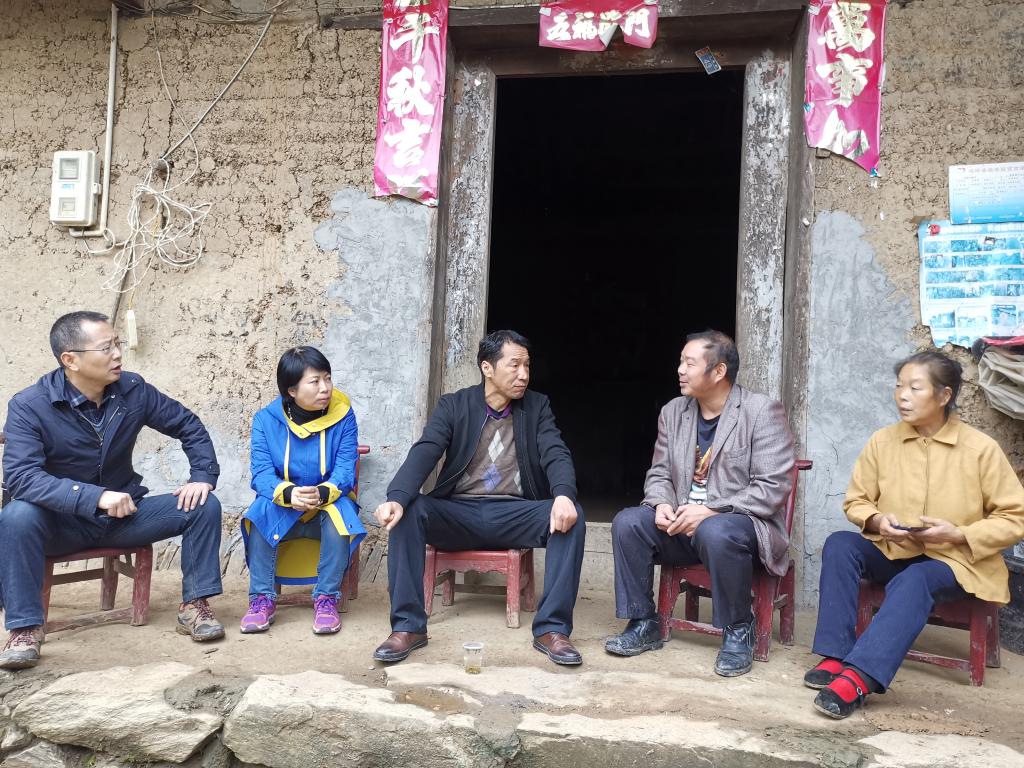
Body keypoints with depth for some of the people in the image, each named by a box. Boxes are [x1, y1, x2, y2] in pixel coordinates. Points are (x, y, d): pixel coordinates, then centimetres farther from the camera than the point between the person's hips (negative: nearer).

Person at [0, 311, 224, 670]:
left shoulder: (133, 391, -7)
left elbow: (189, 426, 5)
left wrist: (203, 475, -12)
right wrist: (97, 497, -40)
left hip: (124, 515, 3)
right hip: (61, 523, -3)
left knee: (204, 505, -14)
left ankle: (194, 605, -4)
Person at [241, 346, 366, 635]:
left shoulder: (342, 416, -8)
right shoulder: (266, 419, -6)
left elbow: (345, 469, -15)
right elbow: (261, 472, -15)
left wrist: (322, 493, -39)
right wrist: (288, 493, -38)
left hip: (328, 506, -1)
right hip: (282, 514, 1)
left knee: (340, 511, -33)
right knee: (261, 511, -31)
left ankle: (327, 599, -24)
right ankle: (262, 598, -23)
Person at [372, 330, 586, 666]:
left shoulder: (537, 406, 7)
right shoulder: (453, 405, 3)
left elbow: (556, 455, -7)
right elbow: (423, 453, -12)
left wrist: (563, 495, -32)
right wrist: (396, 497, -33)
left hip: (514, 515, 1)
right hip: (458, 513, 0)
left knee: (570, 515, -27)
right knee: (408, 511, -29)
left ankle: (552, 628, -23)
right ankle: (408, 626, -21)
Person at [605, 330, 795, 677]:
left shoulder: (763, 411, -10)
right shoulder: (673, 412, 8)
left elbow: (773, 487, -17)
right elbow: (659, 473, 13)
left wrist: (711, 511, -24)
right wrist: (661, 504, -11)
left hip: (742, 522, -6)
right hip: (683, 521, 6)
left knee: (715, 533, -38)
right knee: (627, 523, -17)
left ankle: (738, 632, -14)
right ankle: (643, 625, -3)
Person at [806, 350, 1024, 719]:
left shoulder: (981, 448, -9)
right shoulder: (882, 441, -1)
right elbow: (856, 501, 9)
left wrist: (958, 535, -20)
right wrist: (877, 520, -15)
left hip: (956, 561, -4)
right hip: (893, 552, 4)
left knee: (913, 582, -37)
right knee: (839, 544, -25)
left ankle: (858, 677, -46)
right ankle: (835, 656, -29)